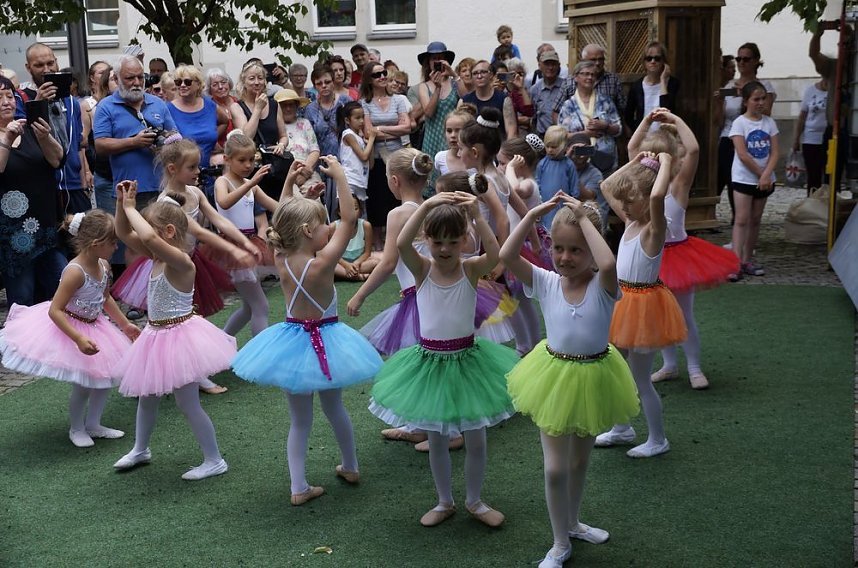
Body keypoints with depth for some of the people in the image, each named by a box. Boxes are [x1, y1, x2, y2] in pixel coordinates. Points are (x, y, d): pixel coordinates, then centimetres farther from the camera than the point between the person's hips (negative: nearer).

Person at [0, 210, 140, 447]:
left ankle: (93, 424, 27)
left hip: (93, 326, 8)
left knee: (106, 377, 10)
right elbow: (55, 311, -29)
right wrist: (79, 339, -35)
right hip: (69, 329, -8)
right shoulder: (75, 272, -29)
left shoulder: (104, 266, -4)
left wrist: (125, 325, 16)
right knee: (82, 385, -3)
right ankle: (76, 429, 21)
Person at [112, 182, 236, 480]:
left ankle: (214, 461, 14)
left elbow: (149, 236, -40)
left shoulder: (181, 262, -24)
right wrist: (122, 203, -6)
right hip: (156, 336, 9)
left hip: (179, 337, -9)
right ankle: (140, 450, 42)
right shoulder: (159, 257, 3)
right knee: (147, 396, 22)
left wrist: (130, 207, -28)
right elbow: (124, 233, 7)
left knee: (188, 404, 0)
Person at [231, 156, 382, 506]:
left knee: (299, 419, 13)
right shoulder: (322, 263, -23)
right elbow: (349, 220, -21)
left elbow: (282, 222, 7)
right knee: (334, 407, 20)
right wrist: (339, 177, -17)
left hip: (293, 338, 3)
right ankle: (350, 468, 38)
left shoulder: (280, 260, -10)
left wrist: (289, 181, 4)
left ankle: (299, 487, 11)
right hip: (325, 340, -3)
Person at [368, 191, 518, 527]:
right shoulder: (421, 269, -7)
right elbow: (401, 243, -27)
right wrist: (426, 206, -32)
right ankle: (444, 502, 33)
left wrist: (477, 215, -31)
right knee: (437, 439, 14)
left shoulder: (471, 269, -7)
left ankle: (474, 501, 32)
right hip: (430, 361, 0)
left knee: (475, 438, 10)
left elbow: (495, 254, -28)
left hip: (467, 359, 0)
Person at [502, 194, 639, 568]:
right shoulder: (546, 282, -11)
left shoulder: (603, 285, -17)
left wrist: (584, 217, -33)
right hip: (555, 377, 0)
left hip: (593, 377, 0)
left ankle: (572, 522, 46)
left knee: (580, 459, 22)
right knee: (556, 468, 5)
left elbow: (608, 264, -42)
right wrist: (535, 213, -24)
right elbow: (506, 256, -23)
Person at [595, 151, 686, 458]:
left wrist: (666, 163, -28)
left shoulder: (654, 228, -20)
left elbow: (657, 196, -43)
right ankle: (622, 429, 37)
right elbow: (606, 186, 16)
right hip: (624, 300, 9)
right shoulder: (630, 221, 4)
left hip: (643, 304, -9)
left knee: (640, 379, 3)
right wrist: (635, 163, 7)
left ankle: (658, 440, 19)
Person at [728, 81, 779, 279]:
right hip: (743, 178, -5)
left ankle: (747, 260, 16)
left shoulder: (769, 122, 4)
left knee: (755, 220, 10)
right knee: (742, 220, -9)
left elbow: (775, 152, -1)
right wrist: (761, 173, -12)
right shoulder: (739, 123, -8)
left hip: (764, 180, 5)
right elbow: (743, 154, -15)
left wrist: (766, 175, -15)